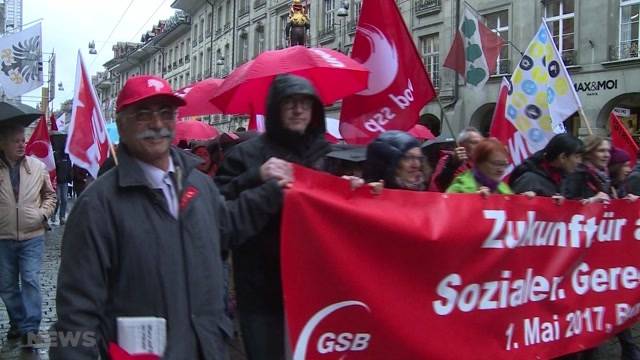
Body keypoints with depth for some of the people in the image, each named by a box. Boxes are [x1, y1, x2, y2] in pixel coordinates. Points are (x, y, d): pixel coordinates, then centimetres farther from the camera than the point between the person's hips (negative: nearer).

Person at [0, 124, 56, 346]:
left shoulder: (38, 166, -1)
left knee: (31, 281, -6)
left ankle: (30, 328, -1)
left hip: (32, 237, -1)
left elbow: (50, 194, 11)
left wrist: (43, 213, -4)